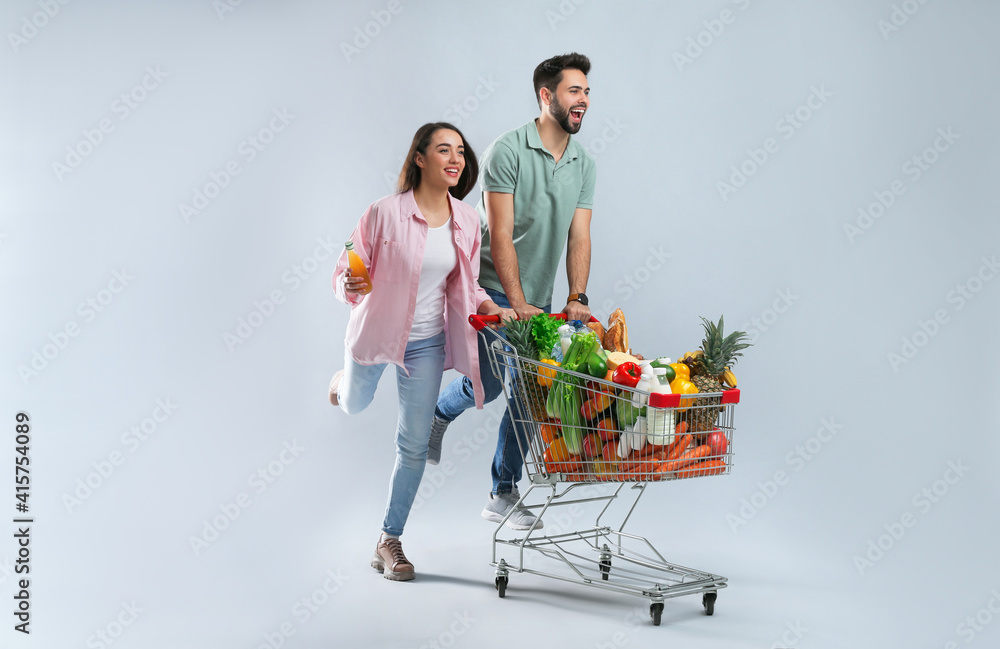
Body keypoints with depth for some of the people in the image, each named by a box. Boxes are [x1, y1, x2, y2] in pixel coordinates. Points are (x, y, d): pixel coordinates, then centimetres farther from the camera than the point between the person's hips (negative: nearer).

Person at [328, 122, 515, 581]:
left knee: (414, 444, 3)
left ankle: (389, 542, 19)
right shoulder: (385, 212, -20)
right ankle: (344, 380, 66)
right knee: (354, 406, 26)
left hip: (426, 342, 3)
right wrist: (350, 286, -38)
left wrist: (492, 308, -14)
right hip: (375, 332, -2)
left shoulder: (466, 221, -6)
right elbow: (346, 274, -15)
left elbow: (464, 286, 4)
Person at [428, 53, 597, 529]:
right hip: (493, 291, -5)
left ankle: (504, 495, 14)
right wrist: (517, 304, -24)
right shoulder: (507, 151, -13)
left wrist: (577, 299, -13)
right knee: (487, 383, -9)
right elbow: (500, 235, -18)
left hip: (539, 300, 6)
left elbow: (579, 237, 1)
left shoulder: (584, 165, 6)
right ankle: (439, 412, 27)